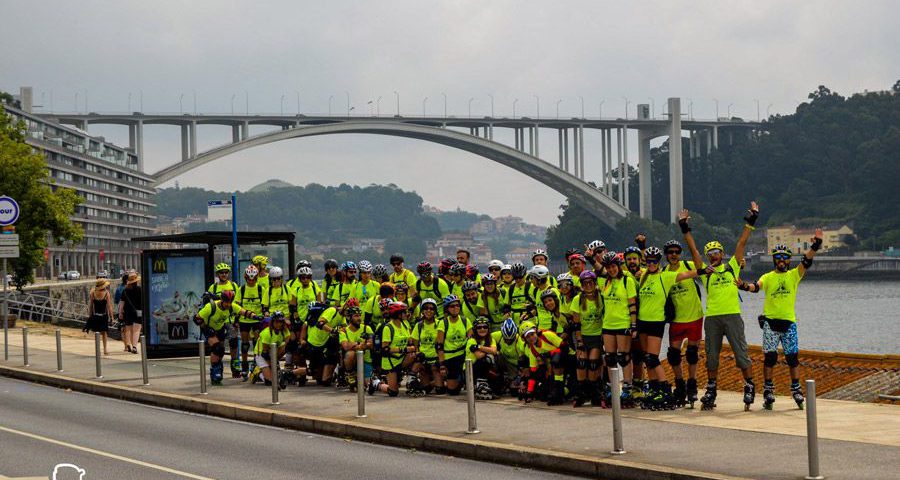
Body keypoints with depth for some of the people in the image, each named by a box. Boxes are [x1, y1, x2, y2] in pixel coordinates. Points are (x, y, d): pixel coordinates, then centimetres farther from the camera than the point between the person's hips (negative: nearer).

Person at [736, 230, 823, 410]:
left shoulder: (794, 275, 8)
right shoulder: (768, 277, 7)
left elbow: (806, 261, -5)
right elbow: (756, 286, -11)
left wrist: (815, 245, -20)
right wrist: (745, 285, -33)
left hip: (789, 322, 0)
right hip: (770, 322, 0)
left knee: (792, 356, 2)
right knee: (770, 356, -2)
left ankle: (796, 389, 12)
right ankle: (768, 390, 5)